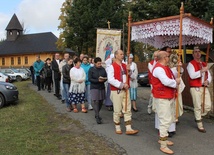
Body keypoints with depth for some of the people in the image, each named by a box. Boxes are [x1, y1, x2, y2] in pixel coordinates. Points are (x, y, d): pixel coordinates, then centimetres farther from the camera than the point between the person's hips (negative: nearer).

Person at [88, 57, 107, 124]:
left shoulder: (103, 69, 7)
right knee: (95, 101, -11)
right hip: (94, 88, -4)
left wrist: (104, 79, -16)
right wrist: (98, 80, -21)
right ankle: (97, 117, -8)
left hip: (102, 87, 5)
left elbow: (106, 77, 8)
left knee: (101, 101, 9)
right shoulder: (91, 70, -4)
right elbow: (89, 79, -10)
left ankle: (97, 114, 28)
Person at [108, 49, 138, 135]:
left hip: (126, 91, 6)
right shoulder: (112, 66, -9)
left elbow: (130, 77, 19)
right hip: (116, 92, -6)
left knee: (128, 110, 4)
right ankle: (118, 128, 18)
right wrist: (122, 85, -21)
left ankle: (128, 129, 8)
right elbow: (110, 79, -19)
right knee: (117, 111, 3)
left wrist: (129, 71, -2)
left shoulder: (125, 65, 12)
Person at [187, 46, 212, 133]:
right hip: (195, 88, -6)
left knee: (208, 106, 3)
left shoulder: (204, 64, 18)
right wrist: (202, 70, -15)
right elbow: (192, 75, -19)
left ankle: (198, 117, 31)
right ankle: (200, 126, 11)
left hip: (204, 88, 6)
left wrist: (207, 81, -4)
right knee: (198, 107, -1)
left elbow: (209, 76, 17)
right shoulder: (191, 64, -4)